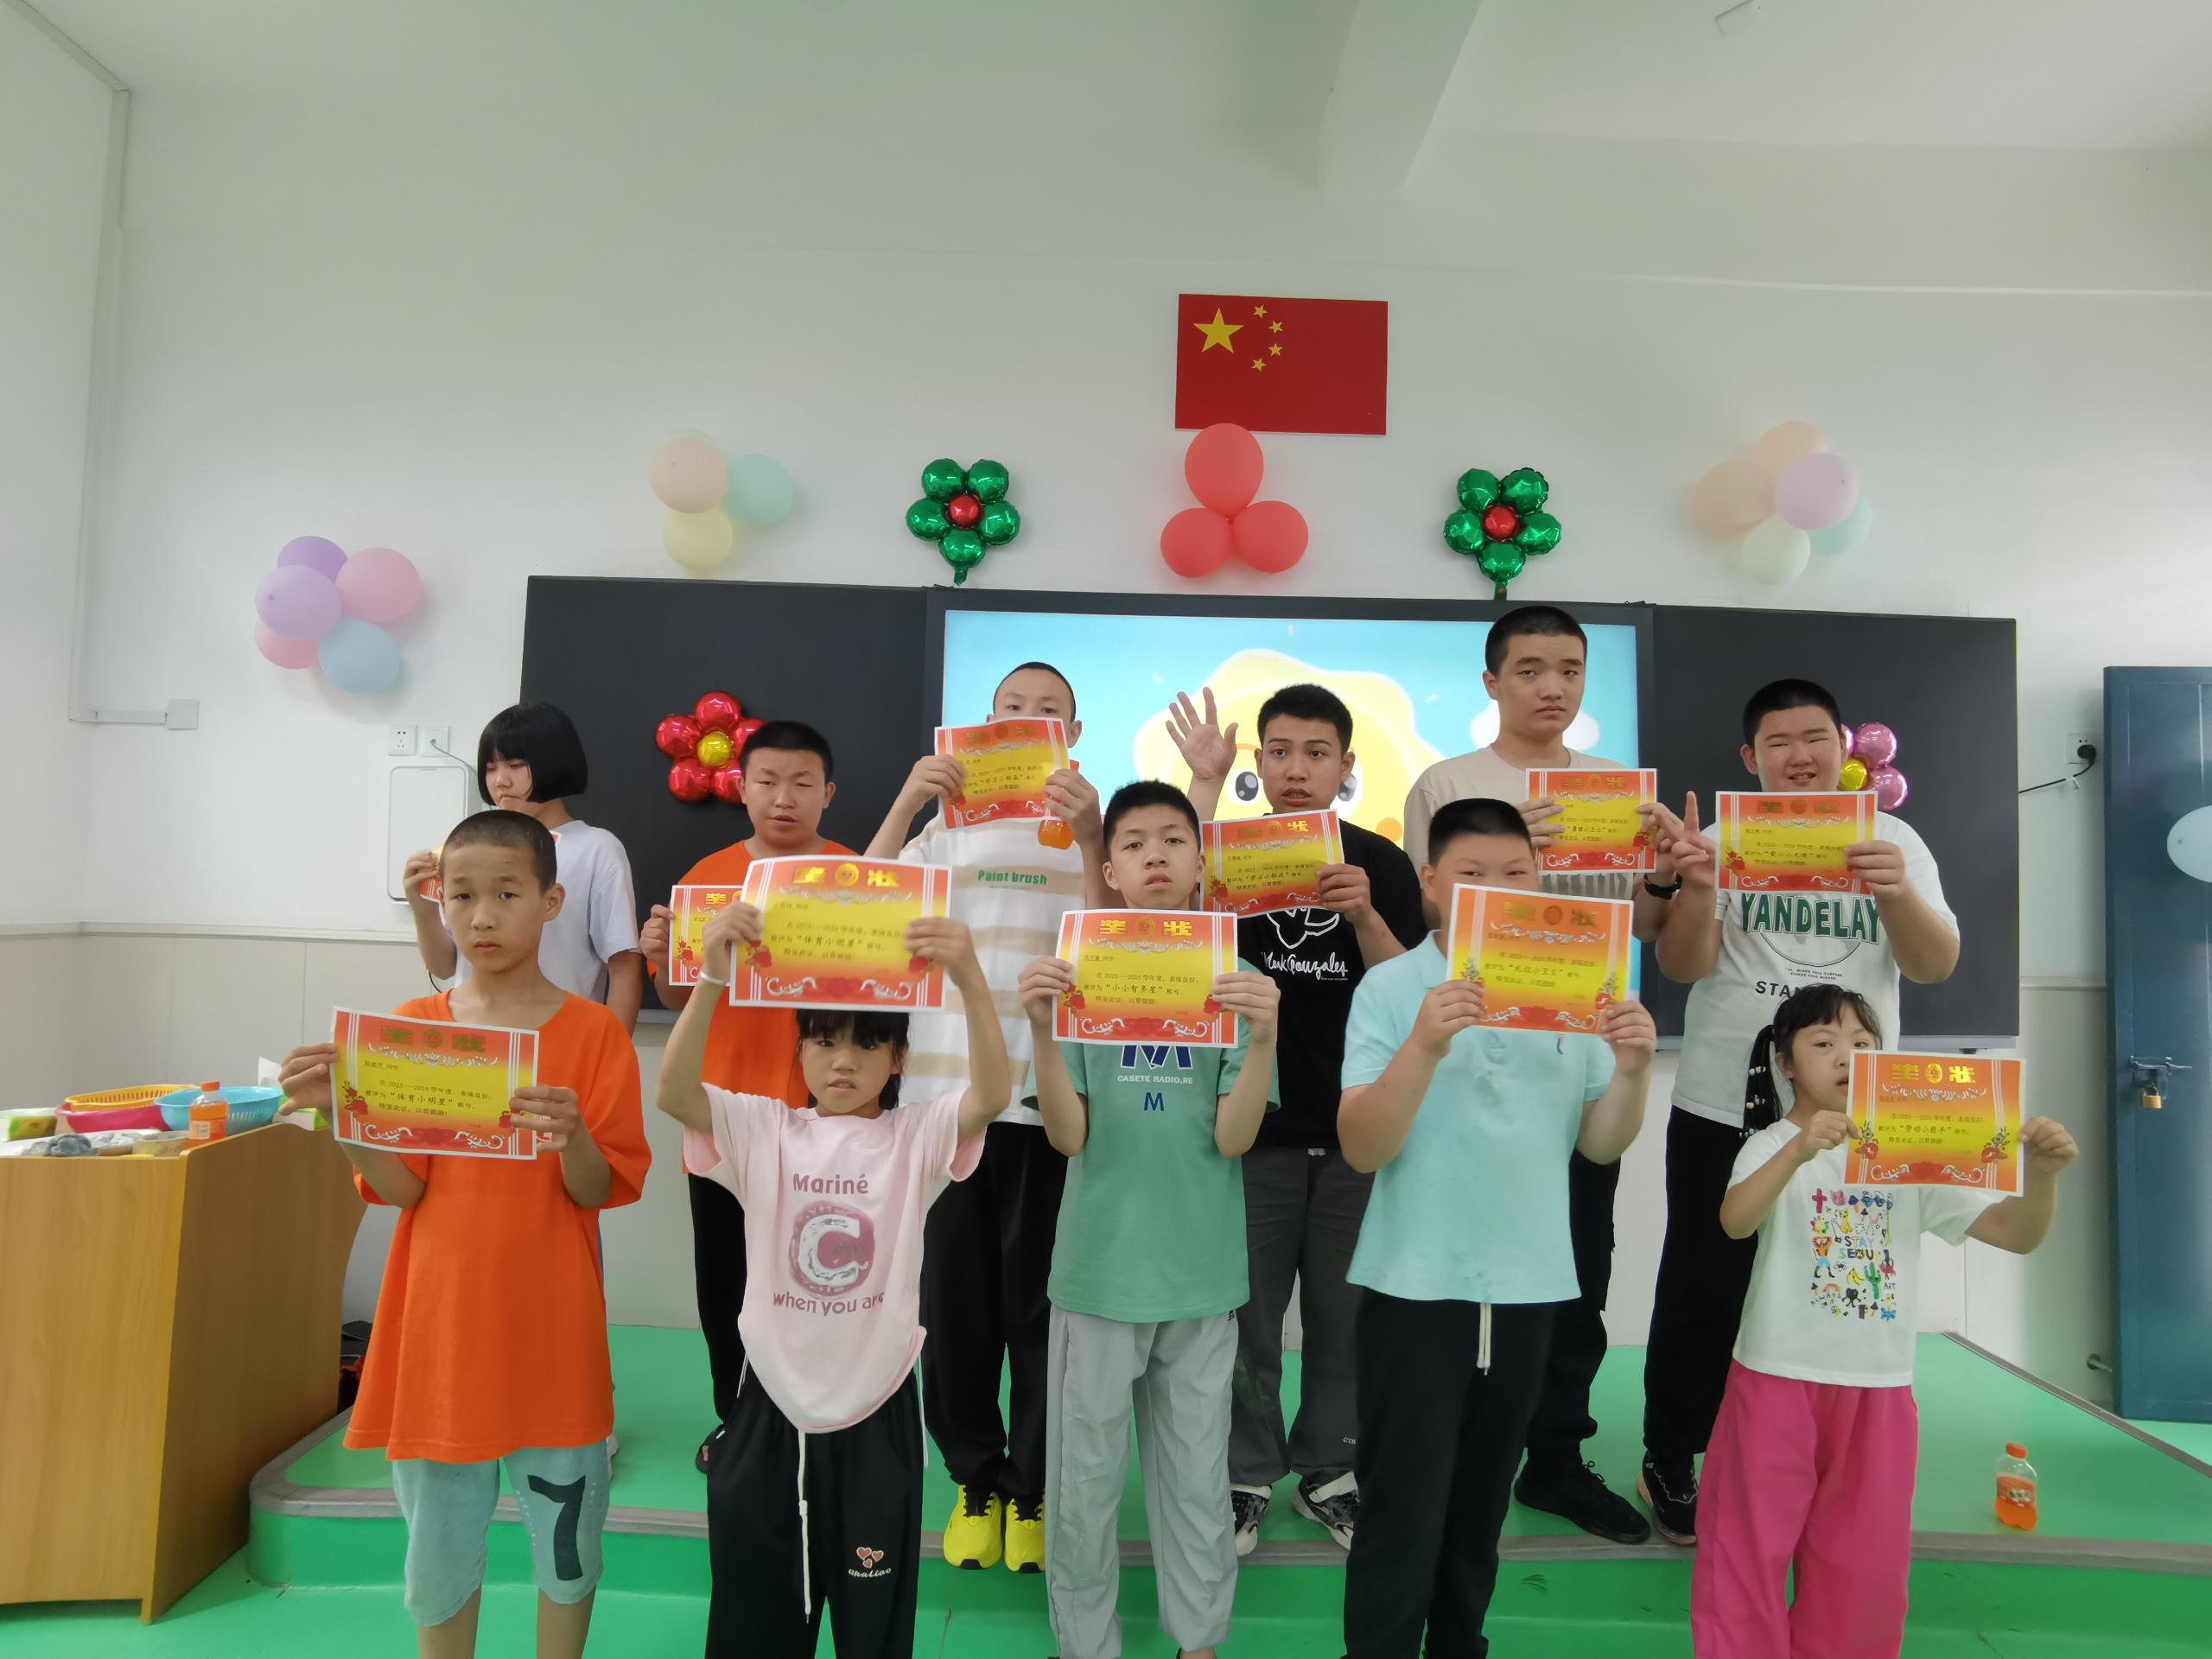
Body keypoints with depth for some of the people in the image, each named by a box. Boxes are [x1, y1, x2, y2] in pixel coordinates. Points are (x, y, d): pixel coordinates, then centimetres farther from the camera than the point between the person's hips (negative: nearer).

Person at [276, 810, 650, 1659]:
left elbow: (600, 1192, -8)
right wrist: (338, 1112, -20)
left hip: (551, 1328, -2)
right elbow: (399, 1189, -4)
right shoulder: (410, 1027, 1)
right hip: (438, 1323, 2)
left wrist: (570, 1140, -28)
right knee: (438, 1542, 16)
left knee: (567, 1537, 11)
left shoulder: (593, 1031, -7)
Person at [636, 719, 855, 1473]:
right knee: (721, 1274, 11)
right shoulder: (708, 875, 5)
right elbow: (680, 998, 11)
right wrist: (659, 955, -9)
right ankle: (736, 1418, 30)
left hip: (819, 1112, -3)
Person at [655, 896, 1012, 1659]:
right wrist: (714, 976, -35)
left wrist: (970, 979, -42)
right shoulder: (761, 1130, -3)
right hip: (771, 1410, 1)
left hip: (877, 1414, -1)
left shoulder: (917, 1136, -7)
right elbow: (673, 1093, -20)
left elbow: (990, 1096, -26)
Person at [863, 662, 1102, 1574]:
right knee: (954, 1290, 8)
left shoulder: (1094, 824, 9)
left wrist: (1089, 838, -18)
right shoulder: (950, 822, 13)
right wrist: (905, 802, -9)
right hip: (949, 1081, 2)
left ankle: (1034, 1487, 24)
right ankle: (975, 1476, 27)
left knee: (1038, 1294, 5)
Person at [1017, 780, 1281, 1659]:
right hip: (1097, 1266, 0)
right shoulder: (1077, 973, -5)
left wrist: (1261, 1038, -28)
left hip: (1202, 1271, 1)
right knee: (1084, 1478, 12)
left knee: (1198, 1477, 16)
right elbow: (1068, 1136, -11)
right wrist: (1042, 1029, -26)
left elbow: (1233, 1137, -11)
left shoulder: (1235, 976, -4)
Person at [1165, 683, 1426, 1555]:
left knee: (1344, 1309, 13)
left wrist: (1363, 913, -21)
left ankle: (1328, 1468, 32)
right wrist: (1204, 783, -23)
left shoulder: (1382, 863, 2)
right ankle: (1245, 1472, 27)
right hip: (1254, 1122, -1)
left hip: (1355, 1124, 1)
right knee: (1248, 1308, 8)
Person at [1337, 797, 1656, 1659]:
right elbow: (1361, 1149, -16)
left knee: (1482, 1501, 19)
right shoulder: (1391, 988, -9)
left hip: (1528, 1282, 4)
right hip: (1418, 1283, -4)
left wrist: (1632, 1071, -14)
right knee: (1401, 1513, 0)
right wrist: (1423, 1046, -30)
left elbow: (1600, 1145, 5)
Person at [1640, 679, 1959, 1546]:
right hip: (1724, 1110, -2)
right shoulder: (1724, 838, -1)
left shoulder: (1893, 839, 4)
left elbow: (1936, 965, -6)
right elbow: (1684, 966, -11)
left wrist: (1897, 894, -27)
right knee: (1704, 1292, 5)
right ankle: (1670, 1461, 22)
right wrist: (1698, 885, -30)